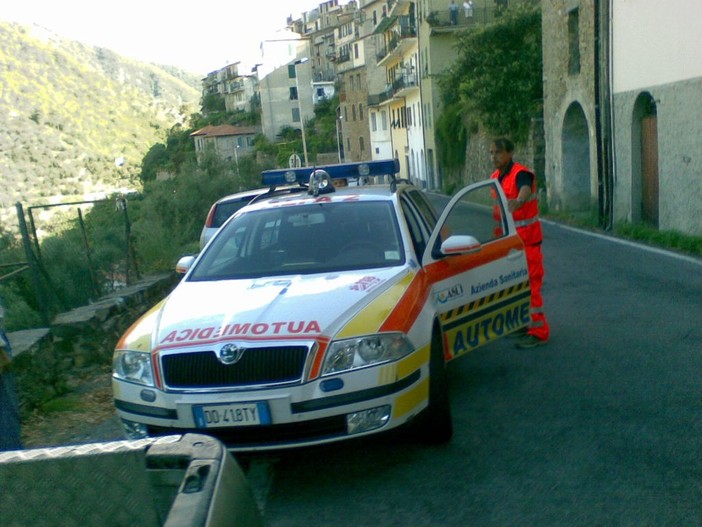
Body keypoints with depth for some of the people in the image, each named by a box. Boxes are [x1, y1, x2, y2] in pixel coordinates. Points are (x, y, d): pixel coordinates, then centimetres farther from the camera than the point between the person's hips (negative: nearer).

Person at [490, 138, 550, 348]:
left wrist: (519, 200, -62)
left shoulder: (521, 173, -17)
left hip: (526, 238, -8)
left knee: (529, 283, -7)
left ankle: (538, 332, 0)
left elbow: (526, 189, -40)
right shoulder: (495, 177, 8)